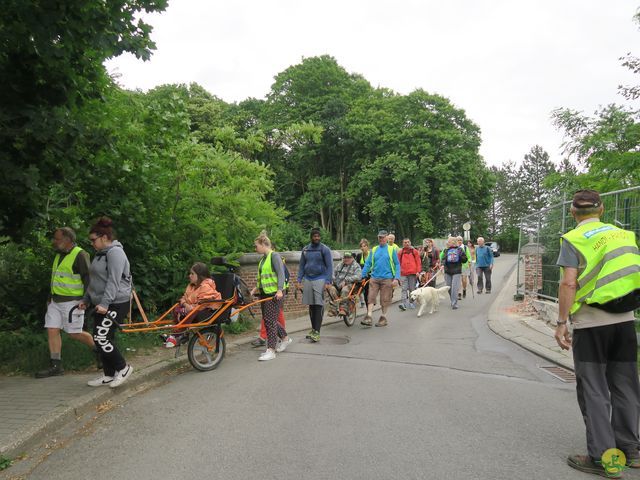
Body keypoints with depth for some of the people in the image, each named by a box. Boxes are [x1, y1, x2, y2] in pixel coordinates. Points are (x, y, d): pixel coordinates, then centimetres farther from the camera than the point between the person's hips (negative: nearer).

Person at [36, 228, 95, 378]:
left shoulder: (80, 255, -15)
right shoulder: (59, 255, 14)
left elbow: (88, 279, -17)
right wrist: (50, 297, 19)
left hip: (72, 302, -9)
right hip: (56, 301, 9)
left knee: (74, 333, -3)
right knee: (52, 330, 3)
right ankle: (56, 366, 9)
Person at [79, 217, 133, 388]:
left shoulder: (115, 252, -14)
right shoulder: (101, 254, 18)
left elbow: (113, 281, -23)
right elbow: (95, 281, 26)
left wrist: (104, 303, -28)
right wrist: (86, 300, 23)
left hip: (115, 304, -10)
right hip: (101, 304, 10)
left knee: (101, 338, -13)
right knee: (102, 339, 10)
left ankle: (123, 368, 2)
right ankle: (109, 375, 19)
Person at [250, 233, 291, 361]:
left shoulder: (274, 256, -11)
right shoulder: (263, 258, 16)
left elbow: (281, 273, -19)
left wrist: (279, 290, -28)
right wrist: (256, 289, 15)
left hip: (275, 294, -9)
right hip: (264, 293, 9)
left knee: (270, 321, -8)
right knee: (268, 319, 15)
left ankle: (271, 350, -3)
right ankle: (285, 338, 33)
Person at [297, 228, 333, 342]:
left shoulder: (324, 249, -3)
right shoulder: (305, 250, 11)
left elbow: (329, 266, -6)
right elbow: (301, 266, 16)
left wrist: (328, 281, -14)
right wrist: (299, 280, 7)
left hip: (320, 279, -5)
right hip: (307, 280, 5)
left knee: (319, 305, -8)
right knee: (311, 305, 9)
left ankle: (317, 332, -9)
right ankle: (313, 328, 20)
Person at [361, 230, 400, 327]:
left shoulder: (391, 250, 1)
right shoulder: (374, 250, 9)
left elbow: (397, 264, 0)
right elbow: (368, 263, 9)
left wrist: (396, 278, -10)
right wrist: (362, 276, 2)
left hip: (387, 279, -2)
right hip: (374, 278, 2)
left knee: (385, 300, 5)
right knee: (371, 297, -6)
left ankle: (383, 318, 19)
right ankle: (369, 317, -5)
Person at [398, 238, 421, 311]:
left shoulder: (414, 251, 6)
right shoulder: (400, 252, 7)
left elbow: (418, 262, 4)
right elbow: (398, 263, 10)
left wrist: (418, 271, -4)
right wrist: (399, 271, 3)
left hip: (412, 273, 0)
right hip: (403, 274, 0)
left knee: (412, 289, 8)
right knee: (404, 289, -7)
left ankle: (411, 302, 18)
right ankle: (404, 303, -13)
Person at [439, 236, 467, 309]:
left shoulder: (459, 250, 3)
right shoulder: (446, 250, 8)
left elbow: (465, 260, 4)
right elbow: (443, 258, -3)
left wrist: (460, 255, -13)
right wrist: (442, 265, -22)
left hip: (456, 271, -3)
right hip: (447, 271, 3)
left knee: (455, 288, -12)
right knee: (449, 288, 8)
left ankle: (454, 303, -8)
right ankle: (453, 301, 26)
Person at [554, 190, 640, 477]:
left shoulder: (573, 239, -7)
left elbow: (569, 284, -16)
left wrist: (561, 323, -12)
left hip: (590, 324, -5)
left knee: (594, 391, 4)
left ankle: (601, 456, 8)